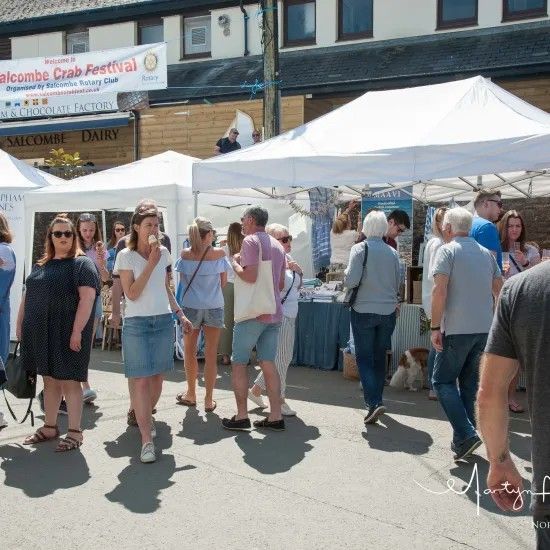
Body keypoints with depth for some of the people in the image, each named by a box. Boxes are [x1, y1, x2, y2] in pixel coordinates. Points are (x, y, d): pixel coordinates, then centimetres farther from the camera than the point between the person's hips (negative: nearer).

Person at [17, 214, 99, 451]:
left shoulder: (82, 264, -5)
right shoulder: (40, 266, 16)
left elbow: (87, 298, -15)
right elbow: (27, 296, 20)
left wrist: (77, 331, -21)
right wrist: (20, 325, 14)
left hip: (67, 334, -6)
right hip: (40, 332, 6)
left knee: (68, 381, -1)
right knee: (49, 380, 14)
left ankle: (74, 433, 7)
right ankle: (49, 427, 26)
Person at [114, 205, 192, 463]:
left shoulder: (163, 253, 8)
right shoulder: (126, 256, -5)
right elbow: (132, 294, -13)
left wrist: (180, 314, 13)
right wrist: (150, 264, -16)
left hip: (163, 321, 5)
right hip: (136, 324, -4)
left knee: (157, 376, 9)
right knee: (140, 380, -8)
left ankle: (146, 418, 33)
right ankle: (147, 439, -5)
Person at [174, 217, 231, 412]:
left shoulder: (185, 254, -6)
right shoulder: (219, 253, -9)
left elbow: (182, 280, 3)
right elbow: (223, 282, -1)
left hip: (190, 306, 1)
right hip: (214, 307, -1)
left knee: (190, 352, 16)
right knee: (211, 355, 7)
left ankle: (191, 395, 27)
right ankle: (209, 400, 12)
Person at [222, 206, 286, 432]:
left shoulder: (251, 240, -9)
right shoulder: (277, 245, 16)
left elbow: (250, 275, -21)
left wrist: (234, 262, -5)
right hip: (274, 312, 7)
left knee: (239, 363, 3)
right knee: (268, 364, 9)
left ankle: (241, 416, 5)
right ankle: (275, 417, 10)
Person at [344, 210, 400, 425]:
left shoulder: (360, 248, -10)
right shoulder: (392, 252, 2)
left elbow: (351, 280, -17)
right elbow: (397, 284, 9)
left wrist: (345, 277, 4)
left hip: (364, 310, -4)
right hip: (388, 311, 4)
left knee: (364, 358, 2)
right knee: (380, 357, 17)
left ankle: (374, 402, -11)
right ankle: (375, 398, 28)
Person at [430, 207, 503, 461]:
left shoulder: (447, 250, -6)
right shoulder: (486, 253, 14)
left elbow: (440, 291, -15)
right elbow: (500, 291, 16)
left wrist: (435, 327, -11)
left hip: (457, 329, -6)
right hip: (485, 328, 6)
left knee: (443, 381, 4)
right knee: (470, 382, 15)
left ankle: (466, 435, -8)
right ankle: (463, 440, 19)